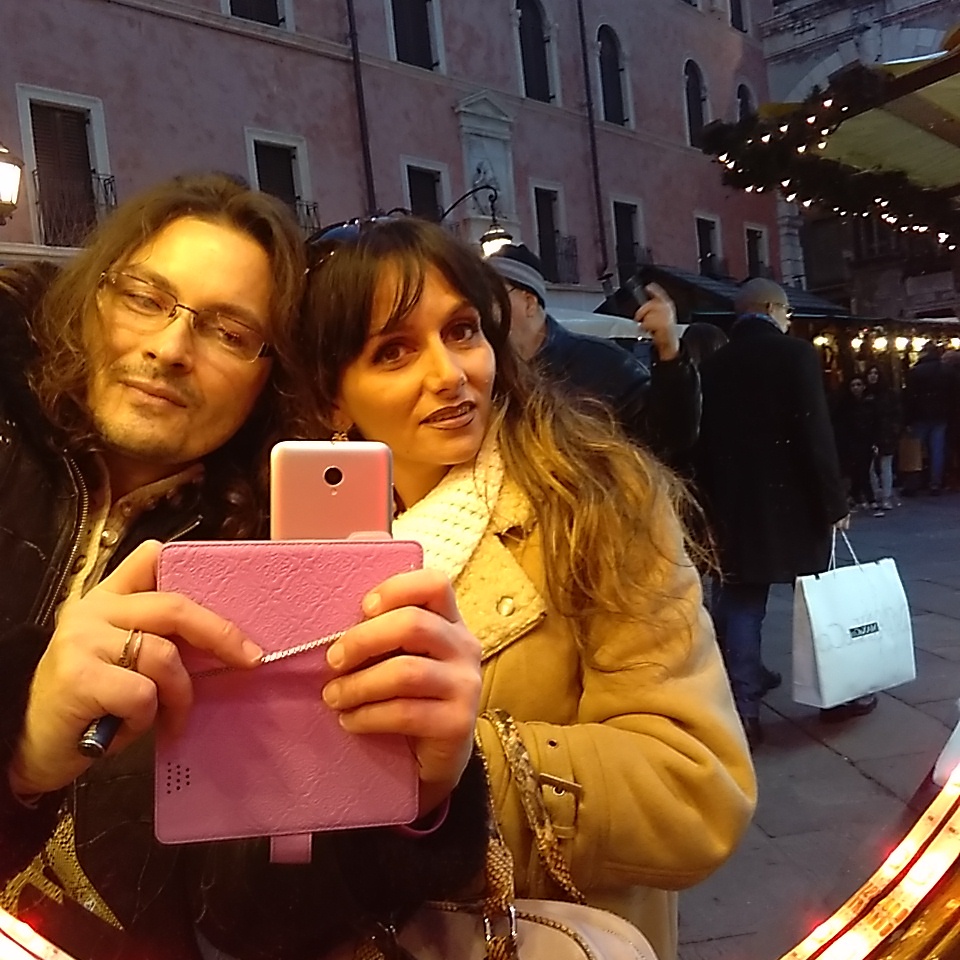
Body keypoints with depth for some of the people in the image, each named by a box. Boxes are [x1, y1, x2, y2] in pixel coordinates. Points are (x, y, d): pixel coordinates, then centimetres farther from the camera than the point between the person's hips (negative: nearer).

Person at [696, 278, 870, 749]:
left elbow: (705, 440, 6)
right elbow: (815, 433, -13)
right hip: (792, 499, -3)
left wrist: (713, 502, 13)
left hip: (734, 504, 3)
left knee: (740, 605, 6)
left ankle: (743, 712, 6)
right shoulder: (795, 353, -8)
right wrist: (834, 500, -7)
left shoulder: (713, 365, 5)